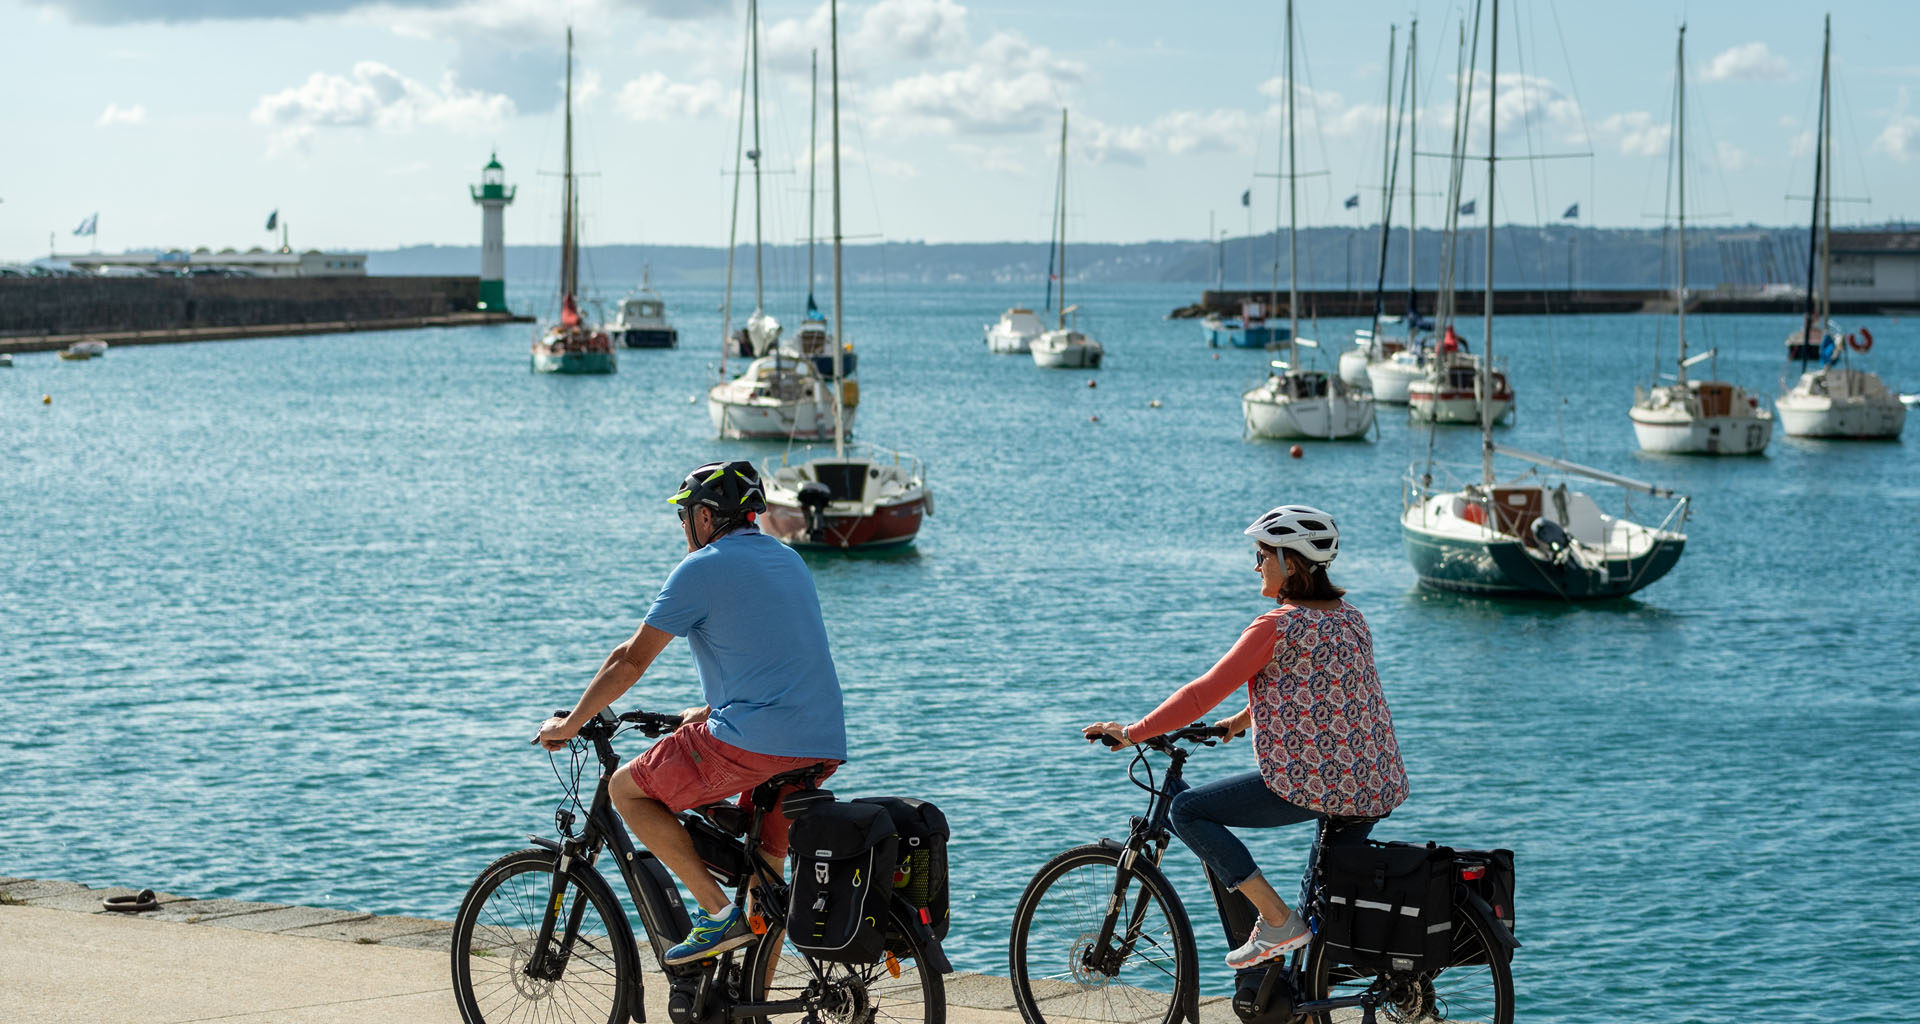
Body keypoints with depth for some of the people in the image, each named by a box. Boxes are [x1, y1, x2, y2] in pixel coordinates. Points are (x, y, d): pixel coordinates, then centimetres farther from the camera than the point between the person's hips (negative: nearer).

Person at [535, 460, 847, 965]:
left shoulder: (700, 569, -2)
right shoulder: (788, 560, 22)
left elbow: (631, 659, -1)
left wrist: (567, 725, 9)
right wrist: (708, 713, 42)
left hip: (752, 742, -8)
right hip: (823, 746, 8)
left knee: (627, 790, 8)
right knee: (766, 867, 22)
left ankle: (718, 912, -3)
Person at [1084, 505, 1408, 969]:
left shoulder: (1278, 626, -10)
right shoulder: (1349, 617, 14)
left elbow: (1205, 692, -11)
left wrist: (1132, 733, -3)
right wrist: (1241, 721, 34)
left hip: (1312, 782, -8)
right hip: (1382, 788, 8)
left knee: (1188, 810, 3)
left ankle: (1278, 922, -3)